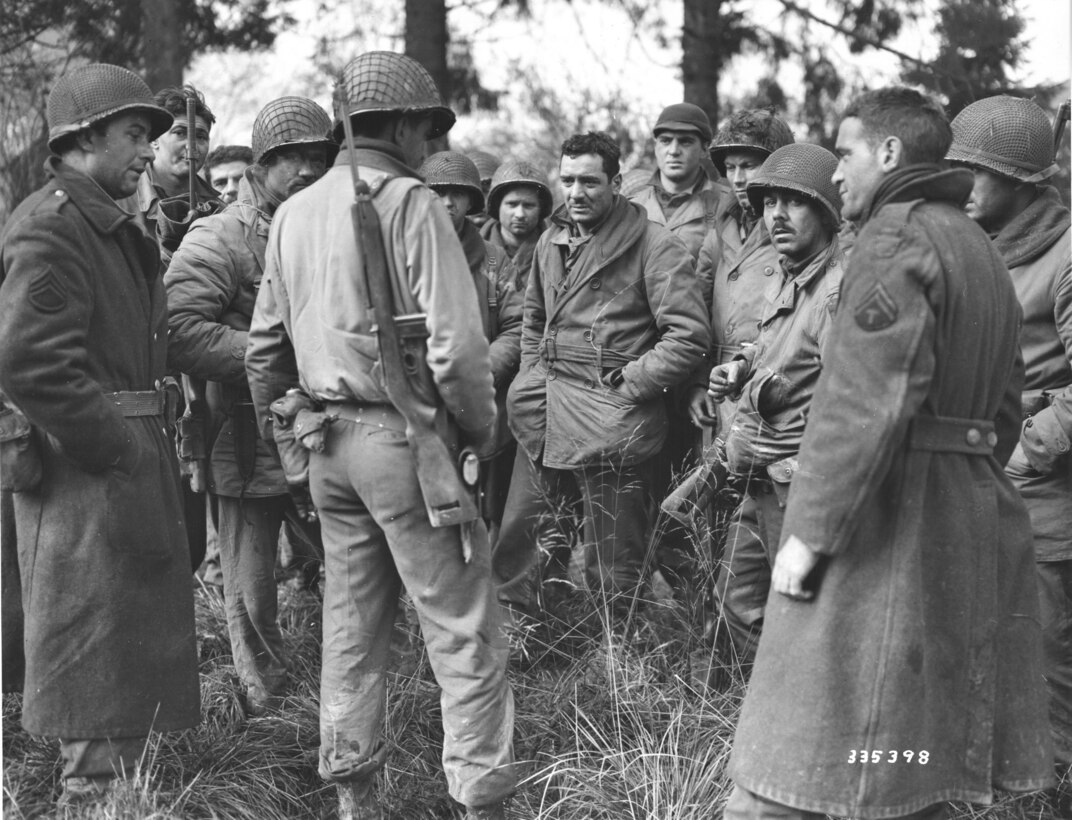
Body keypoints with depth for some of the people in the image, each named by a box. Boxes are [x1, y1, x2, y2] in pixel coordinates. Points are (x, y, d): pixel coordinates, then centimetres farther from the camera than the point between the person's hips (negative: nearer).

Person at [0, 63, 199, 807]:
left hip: (133, 477, 10)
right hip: (89, 486, -10)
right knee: (102, 684, -3)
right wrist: (117, 453, -19)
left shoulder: (118, 233, 19)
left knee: (134, 676, 17)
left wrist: (155, 453, 13)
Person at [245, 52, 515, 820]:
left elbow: (266, 342, 13)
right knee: (464, 632, 1)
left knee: (351, 620, 16)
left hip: (330, 441, 7)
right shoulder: (410, 202, -11)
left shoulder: (294, 212, 9)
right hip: (405, 435, -7)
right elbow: (455, 343, -18)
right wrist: (481, 427, -5)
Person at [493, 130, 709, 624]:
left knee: (612, 564, 2)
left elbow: (689, 335, -14)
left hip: (609, 424, -7)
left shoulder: (654, 246, -10)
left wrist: (626, 385, -14)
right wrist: (531, 377, 14)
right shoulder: (552, 241, 13)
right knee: (514, 548, 12)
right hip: (543, 418, 7)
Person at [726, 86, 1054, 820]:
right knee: (919, 756, 14)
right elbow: (1006, 407, 19)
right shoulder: (981, 249, 18)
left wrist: (811, 531, -18)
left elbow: (866, 400, -21)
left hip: (890, 513, -9)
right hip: (973, 509, 9)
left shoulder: (896, 238, -11)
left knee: (802, 748, -5)